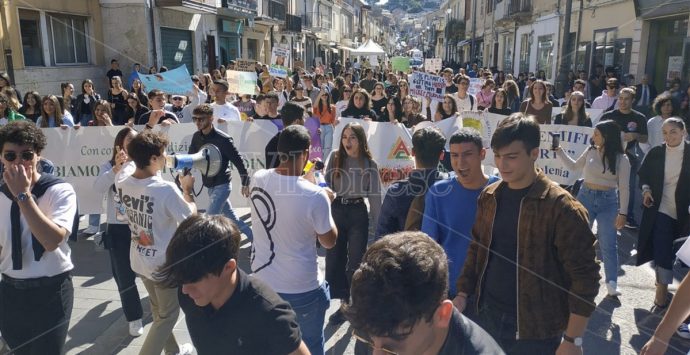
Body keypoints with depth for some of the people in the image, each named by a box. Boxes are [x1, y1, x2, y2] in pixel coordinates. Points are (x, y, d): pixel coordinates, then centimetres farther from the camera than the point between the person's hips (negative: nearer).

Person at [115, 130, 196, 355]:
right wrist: (188, 189, -5)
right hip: (164, 263, -7)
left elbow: (133, 161, 14)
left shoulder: (122, 180, -10)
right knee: (168, 315, 15)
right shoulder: (167, 189, -30)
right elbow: (191, 218, -17)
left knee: (158, 311, 26)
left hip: (139, 260, 8)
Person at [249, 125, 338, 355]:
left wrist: (301, 176, 17)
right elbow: (329, 241, -9)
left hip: (261, 282, 5)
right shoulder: (315, 195, -25)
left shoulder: (258, 179, -10)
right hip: (301, 290, -4)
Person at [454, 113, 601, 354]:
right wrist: (463, 293, 6)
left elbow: (584, 276, -15)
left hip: (534, 330, -5)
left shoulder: (561, 207, -16)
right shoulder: (489, 197, 2)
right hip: (485, 317, 5)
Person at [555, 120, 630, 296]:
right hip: (585, 197, 3)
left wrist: (622, 213, -8)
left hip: (608, 201, -3)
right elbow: (574, 167, 15)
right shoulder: (590, 151, -2)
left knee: (608, 244, 1)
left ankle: (612, 284, 11)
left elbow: (624, 187, -7)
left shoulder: (621, 159, -9)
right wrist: (559, 151, 8)